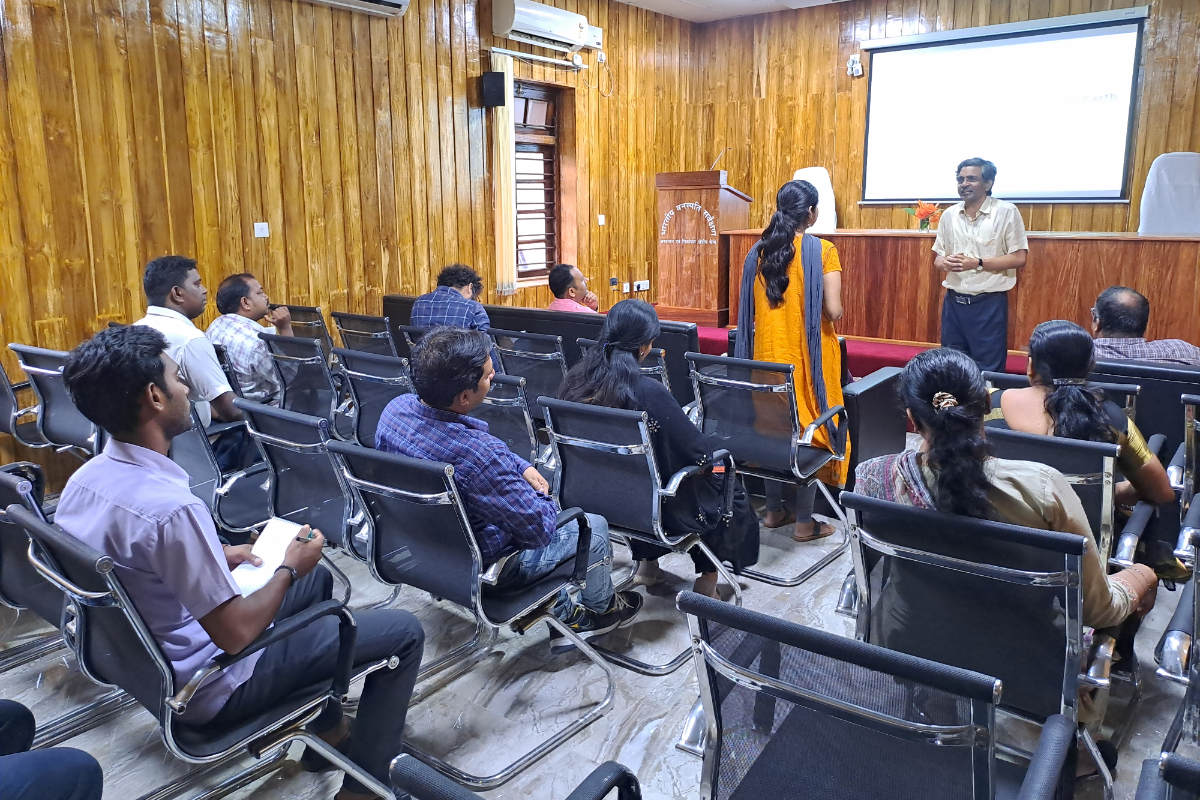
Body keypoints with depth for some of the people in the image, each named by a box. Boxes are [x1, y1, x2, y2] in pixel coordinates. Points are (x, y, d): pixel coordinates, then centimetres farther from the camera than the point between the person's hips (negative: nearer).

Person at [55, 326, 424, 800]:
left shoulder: (83, 481, -6)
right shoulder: (169, 507, -34)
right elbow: (237, 634, -28)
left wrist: (216, 560, 7)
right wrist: (288, 569, -12)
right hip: (209, 691, -9)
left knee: (317, 578, 26)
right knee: (403, 631, -4)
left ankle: (327, 729, 34)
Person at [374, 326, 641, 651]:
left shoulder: (396, 408, -14)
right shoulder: (479, 453, -39)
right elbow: (539, 528, -24)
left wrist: (521, 466, -5)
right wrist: (542, 499, -5)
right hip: (481, 568, -7)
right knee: (594, 525, 10)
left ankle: (563, 616, 37)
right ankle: (600, 609, 40)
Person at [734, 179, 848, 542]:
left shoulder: (758, 251, 3)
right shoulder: (822, 250, -10)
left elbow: (748, 308, 7)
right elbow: (834, 310, -15)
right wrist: (835, 312, 6)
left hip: (767, 354, 5)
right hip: (808, 356, -4)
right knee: (810, 431, 5)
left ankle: (773, 510, 25)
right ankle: (805, 522, 12)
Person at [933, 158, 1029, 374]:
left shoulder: (1006, 212, -7)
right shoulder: (949, 215, 7)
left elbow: (1019, 259, -9)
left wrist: (977, 263, -18)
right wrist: (945, 263, -11)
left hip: (989, 303, -4)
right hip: (953, 301, 5)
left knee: (988, 370, 2)